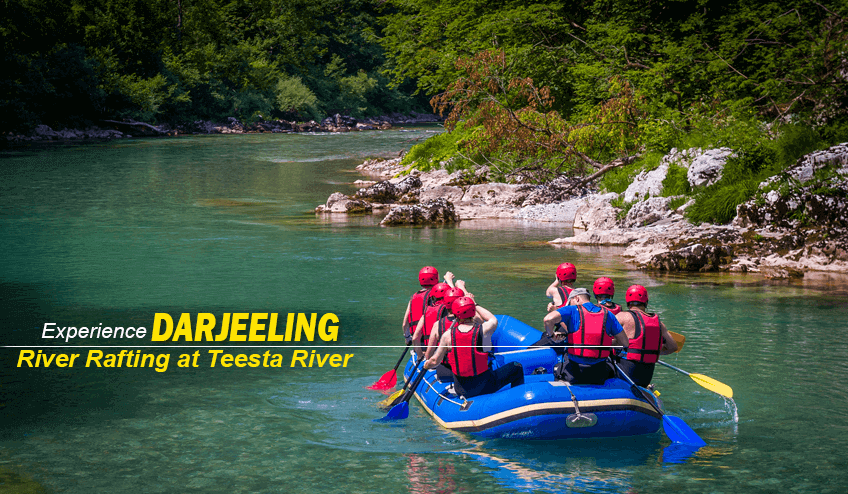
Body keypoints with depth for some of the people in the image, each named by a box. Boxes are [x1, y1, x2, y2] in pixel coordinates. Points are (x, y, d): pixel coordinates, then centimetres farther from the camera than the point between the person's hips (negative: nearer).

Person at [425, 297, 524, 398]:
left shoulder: (448, 335, -11)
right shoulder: (484, 330, -16)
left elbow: (435, 361, -1)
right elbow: (493, 319, 10)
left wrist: (427, 365, 22)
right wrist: (475, 305, 21)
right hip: (483, 387, -3)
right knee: (517, 368, 20)